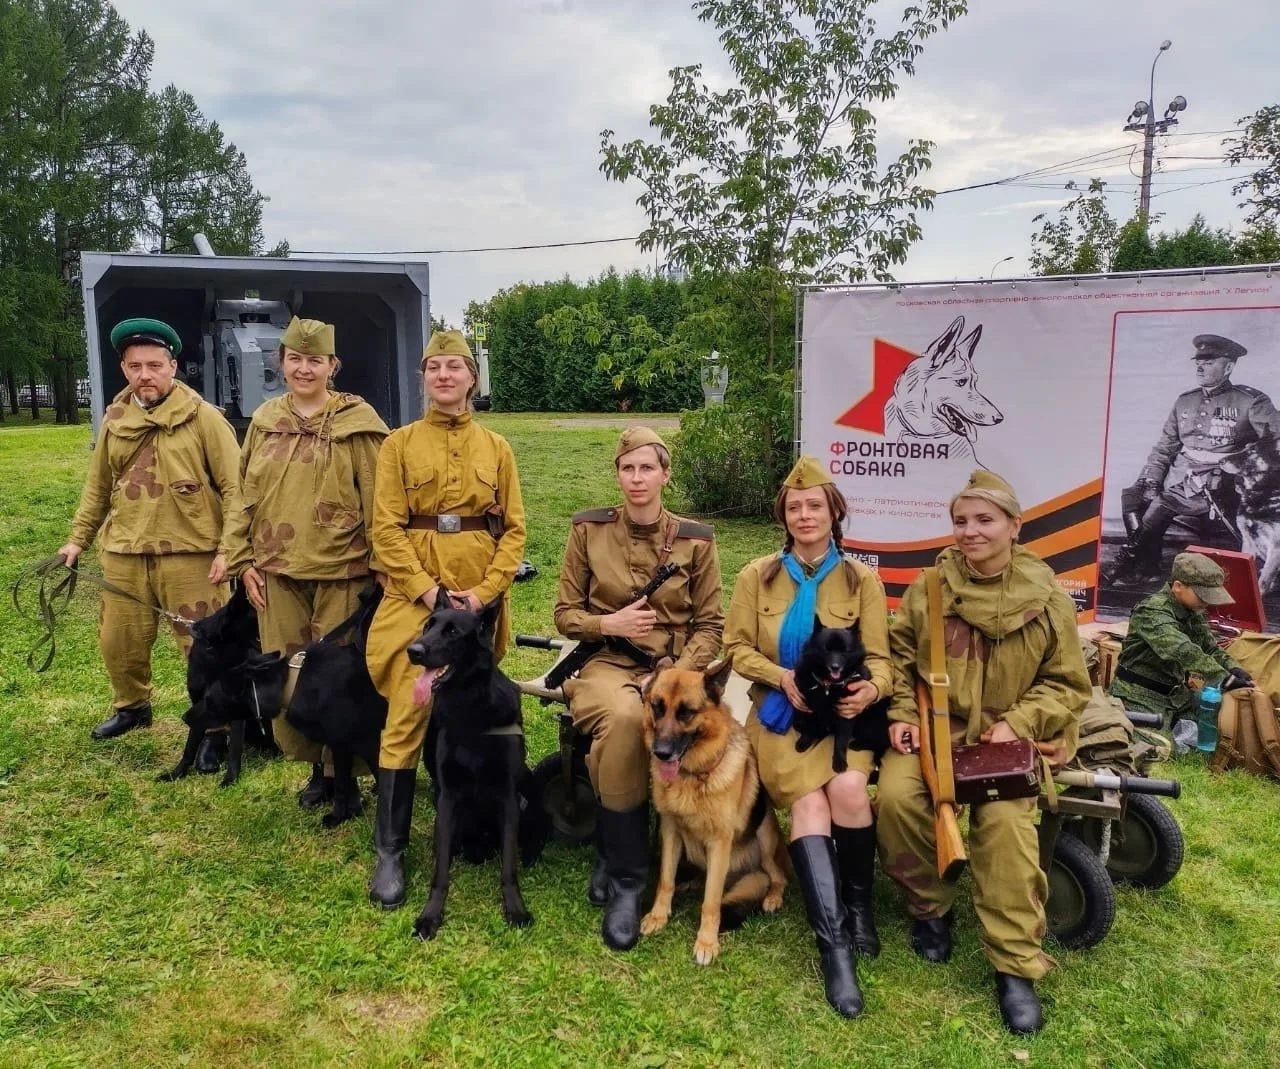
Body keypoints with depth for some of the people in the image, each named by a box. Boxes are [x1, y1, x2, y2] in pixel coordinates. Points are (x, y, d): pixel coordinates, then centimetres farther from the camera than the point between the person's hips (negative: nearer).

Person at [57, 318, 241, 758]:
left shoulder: (203, 417, -6)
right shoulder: (114, 420, 9)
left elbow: (234, 487, -8)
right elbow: (97, 486, 20)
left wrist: (228, 548, -15)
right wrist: (79, 537, 18)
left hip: (190, 555, -5)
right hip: (124, 555, 5)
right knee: (118, 642, 17)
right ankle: (131, 706, 43)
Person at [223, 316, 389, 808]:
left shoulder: (356, 421, -5)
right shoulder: (264, 421, 9)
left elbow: (377, 502, -6)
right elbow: (246, 497, 13)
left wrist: (381, 569, -8)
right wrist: (244, 560, 7)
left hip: (341, 571, -5)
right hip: (277, 571, 5)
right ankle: (317, 766, 27)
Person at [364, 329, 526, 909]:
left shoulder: (496, 447, 7)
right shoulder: (400, 443, 2)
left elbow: (514, 528, 3)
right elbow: (386, 528, -3)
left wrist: (485, 590, -10)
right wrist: (427, 590, -13)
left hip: (479, 598, 2)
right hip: (414, 594, -2)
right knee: (407, 715, -7)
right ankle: (390, 849, 3)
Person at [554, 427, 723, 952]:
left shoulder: (696, 540, 4)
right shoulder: (589, 530, 5)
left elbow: (709, 625, 7)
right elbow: (565, 614, 9)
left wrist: (679, 675, -10)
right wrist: (610, 623, -12)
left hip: (670, 666, 0)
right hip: (602, 662, 0)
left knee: (628, 728, -35)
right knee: (625, 716, -37)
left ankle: (613, 856, -7)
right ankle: (627, 877, -20)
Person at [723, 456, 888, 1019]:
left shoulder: (862, 579, 4)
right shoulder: (758, 575, 6)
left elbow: (879, 657, 0)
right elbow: (737, 648, 4)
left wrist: (870, 690, -24)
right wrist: (783, 678, -14)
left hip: (844, 712, 0)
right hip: (781, 713, 0)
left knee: (847, 789, -28)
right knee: (810, 802, -25)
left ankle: (858, 905, -1)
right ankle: (833, 942, -18)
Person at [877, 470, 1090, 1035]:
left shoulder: (1046, 601, -1)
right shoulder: (928, 590, 3)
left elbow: (1067, 684, 4)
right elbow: (898, 657, 11)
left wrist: (1017, 723, -11)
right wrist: (901, 714, -4)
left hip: (1007, 737, -1)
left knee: (1005, 822, -27)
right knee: (895, 796, -25)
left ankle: (1016, 966, -12)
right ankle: (930, 907, 1)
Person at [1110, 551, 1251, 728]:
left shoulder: (1193, 613, 6)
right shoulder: (1151, 612, -23)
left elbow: (1211, 648, 12)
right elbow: (1183, 651, -37)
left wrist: (1234, 669, -8)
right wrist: (1224, 678, -42)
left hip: (1176, 692, 8)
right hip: (1143, 697, -8)